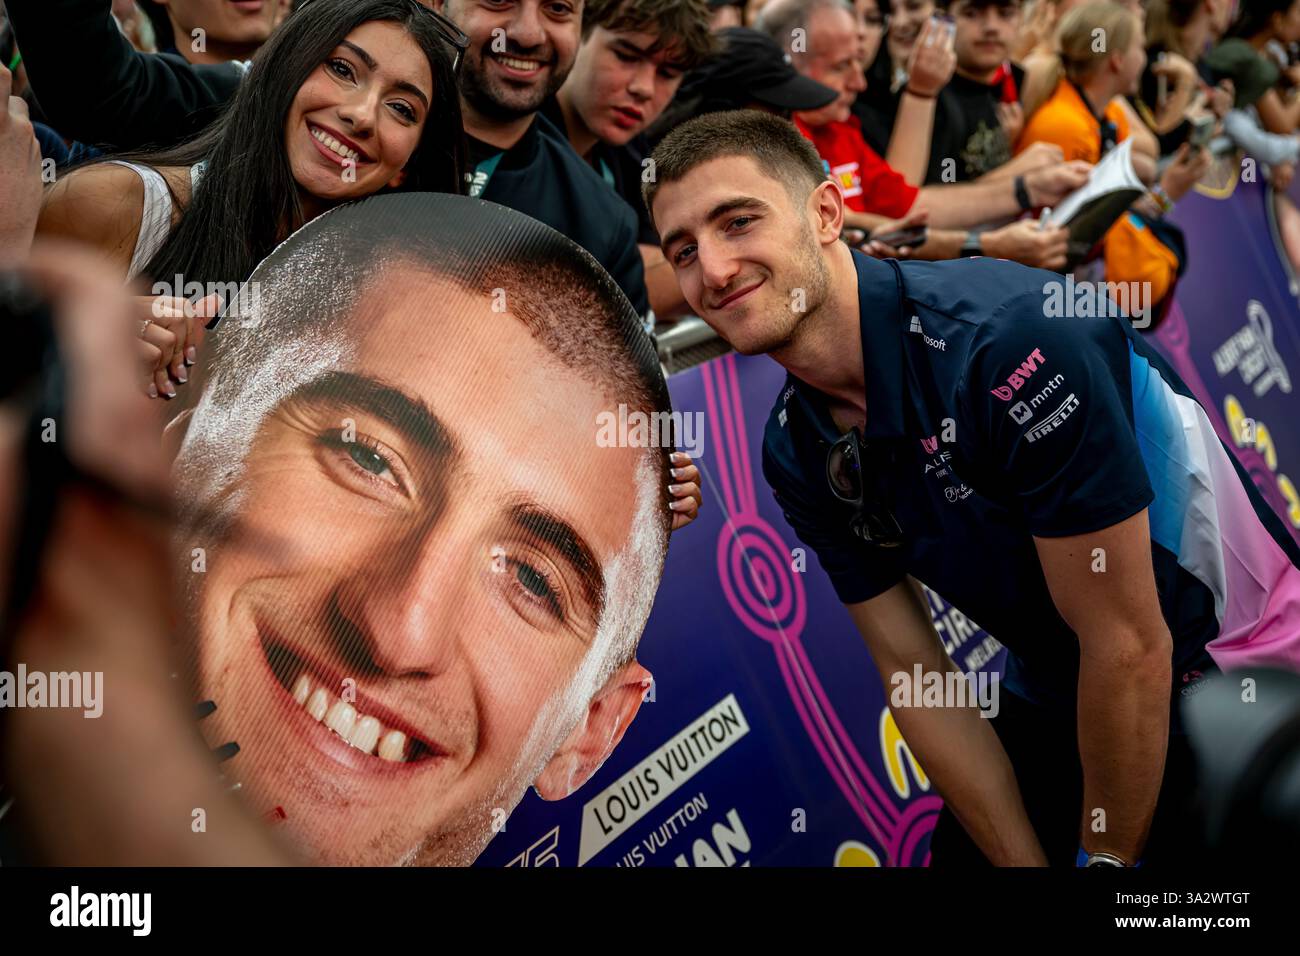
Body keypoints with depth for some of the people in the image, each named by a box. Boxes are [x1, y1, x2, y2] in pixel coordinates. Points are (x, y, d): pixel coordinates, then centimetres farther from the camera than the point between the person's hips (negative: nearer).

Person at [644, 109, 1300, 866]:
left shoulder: (1011, 338, -30)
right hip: (1054, 700, 6)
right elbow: (918, 678, -1)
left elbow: (1130, 646, -25)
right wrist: (1029, 860, -4)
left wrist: (1105, 859, -14)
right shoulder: (797, 455, -7)